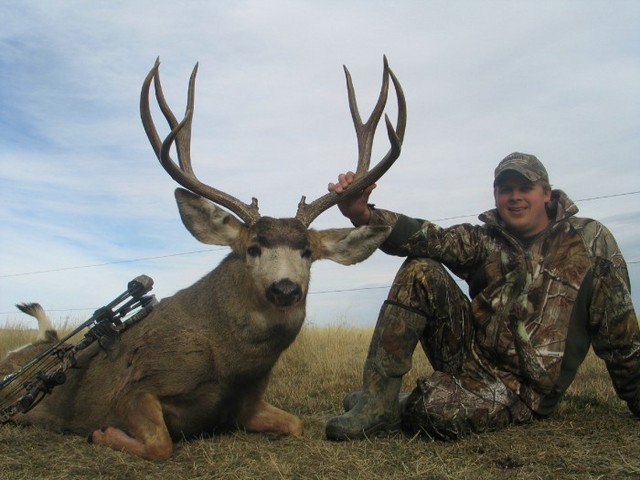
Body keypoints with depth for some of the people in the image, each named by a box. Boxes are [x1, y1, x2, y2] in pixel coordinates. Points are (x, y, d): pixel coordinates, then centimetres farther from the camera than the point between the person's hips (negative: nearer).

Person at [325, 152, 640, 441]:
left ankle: (397, 411, 2)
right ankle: (376, 402, -19)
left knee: (436, 410, -34)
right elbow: (431, 239, -16)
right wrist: (363, 214, -34)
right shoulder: (484, 240, 4)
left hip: (522, 385, -3)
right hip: (472, 354, 4)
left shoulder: (591, 241, -1)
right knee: (421, 272, -17)